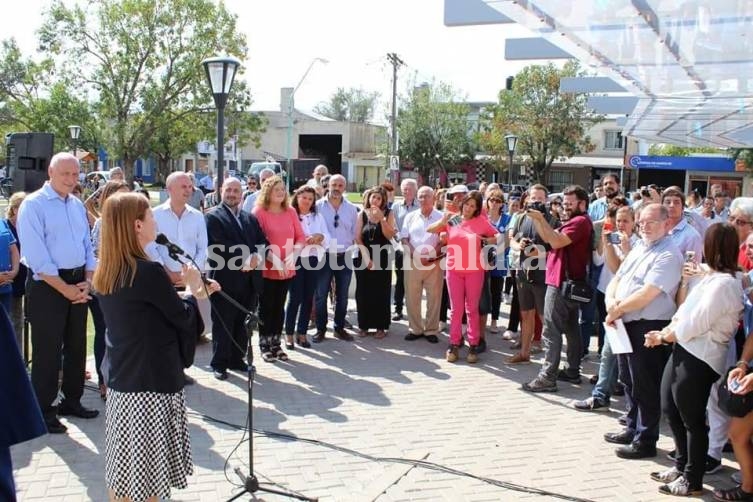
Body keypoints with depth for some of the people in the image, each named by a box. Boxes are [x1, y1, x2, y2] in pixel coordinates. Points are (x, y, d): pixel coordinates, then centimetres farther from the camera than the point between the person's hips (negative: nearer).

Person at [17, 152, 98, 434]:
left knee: (77, 346, 15)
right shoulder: (34, 205, -11)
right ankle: (43, 411, 13)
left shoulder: (78, 205, 10)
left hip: (79, 283, 7)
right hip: (48, 286, -7)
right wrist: (65, 289, -16)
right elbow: (36, 256, -17)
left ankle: (72, 400, 30)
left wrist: (87, 282, -1)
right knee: (48, 350, 0)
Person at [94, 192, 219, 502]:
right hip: (151, 383, -8)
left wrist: (195, 294, 15)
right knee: (145, 476, 4)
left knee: (123, 469, 17)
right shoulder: (148, 271, -20)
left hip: (120, 379, 8)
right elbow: (183, 318, -10)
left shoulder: (105, 273, 4)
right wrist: (195, 291, 8)